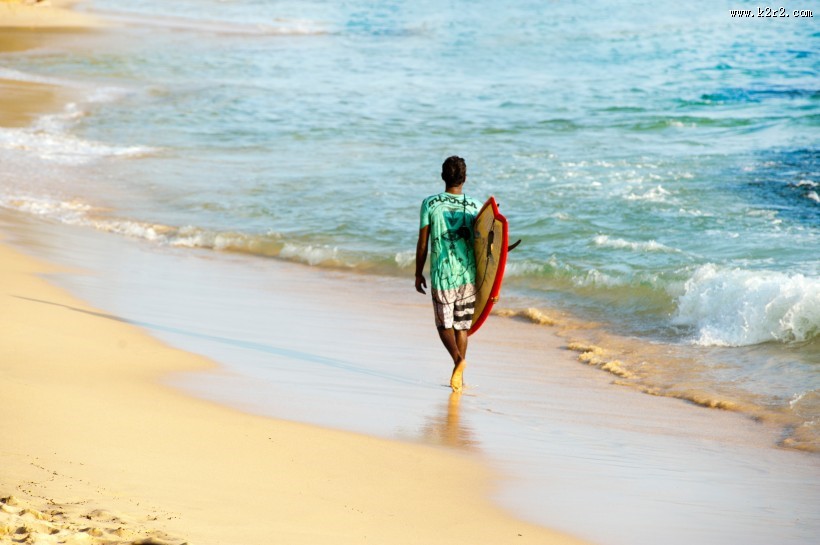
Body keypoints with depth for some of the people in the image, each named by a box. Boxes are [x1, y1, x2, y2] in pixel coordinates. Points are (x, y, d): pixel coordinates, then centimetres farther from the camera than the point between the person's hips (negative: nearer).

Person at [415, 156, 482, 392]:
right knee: (462, 325, 15)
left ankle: (458, 358, -16)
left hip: (441, 276, -1)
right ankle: (459, 375, 17)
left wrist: (418, 274, 8)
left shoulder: (430, 204, -6)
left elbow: (422, 244, -3)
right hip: (468, 275, 1)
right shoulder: (475, 207, -3)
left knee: (444, 324, 11)